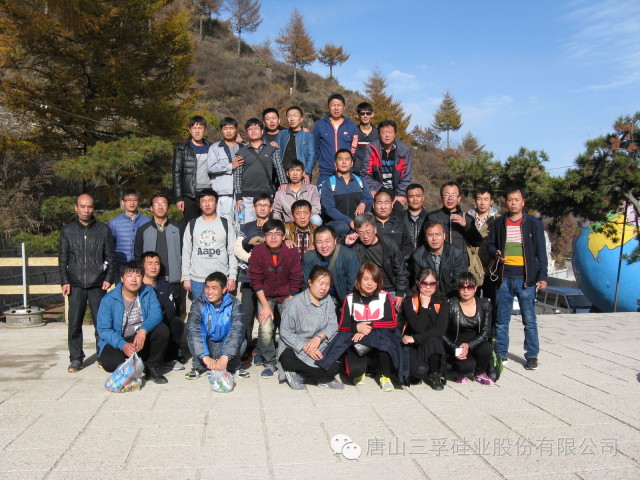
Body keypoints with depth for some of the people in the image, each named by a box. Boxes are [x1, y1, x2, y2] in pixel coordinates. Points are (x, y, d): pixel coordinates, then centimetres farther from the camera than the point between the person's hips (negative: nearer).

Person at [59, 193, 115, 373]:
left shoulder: (104, 230, 5)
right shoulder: (67, 231, 8)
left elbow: (110, 257, 6)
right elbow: (63, 259, 9)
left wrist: (108, 278, -4)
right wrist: (64, 281, 1)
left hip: (98, 284, -1)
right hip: (76, 284, 1)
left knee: (100, 322, 1)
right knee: (74, 323, 1)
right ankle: (76, 359, 11)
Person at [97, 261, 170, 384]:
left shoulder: (147, 292, -1)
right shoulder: (109, 299, -9)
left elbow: (156, 313, -16)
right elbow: (103, 329, -14)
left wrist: (143, 330, -37)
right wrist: (123, 345, -31)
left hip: (142, 340, 2)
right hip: (117, 343, -2)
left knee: (162, 329, -25)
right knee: (108, 361, -33)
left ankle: (153, 367, -6)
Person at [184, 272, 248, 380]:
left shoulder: (234, 304, -15)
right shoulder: (198, 303, -15)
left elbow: (237, 329, -30)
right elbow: (193, 328, -31)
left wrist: (225, 356, -44)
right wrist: (205, 357, -44)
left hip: (225, 346, 0)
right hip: (205, 347, 0)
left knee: (241, 341, -30)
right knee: (192, 337, -29)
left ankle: (233, 367, 1)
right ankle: (200, 367, -5)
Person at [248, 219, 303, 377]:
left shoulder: (292, 252, -13)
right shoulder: (258, 251, -12)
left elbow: (295, 282, -8)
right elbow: (256, 281, -9)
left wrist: (289, 307, -12)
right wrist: (265, 306, -13)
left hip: (286, 296, 0)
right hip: (265, 295, 0)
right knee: (265, 330, -18)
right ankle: (269, 363, 5)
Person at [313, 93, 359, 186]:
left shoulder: (352, 126, 8)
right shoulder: (319, 125, 6)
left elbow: (355, 149, 10)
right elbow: (314, 147, 11)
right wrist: (321, 161, 4)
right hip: (326, 174, -1)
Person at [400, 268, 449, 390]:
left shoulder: (442, 302, -2)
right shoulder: (409, 302, -8)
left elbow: (440, 329, -17)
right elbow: (419, 328, -21)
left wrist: (415, 338, -21)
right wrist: (424, 306, -18)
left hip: (434, 346, 2)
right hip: (413, 347, -1)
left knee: (432, 340, -33)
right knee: (421, 370, -30)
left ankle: (435, 376, -12)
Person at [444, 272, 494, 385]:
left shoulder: (484, 304, -2)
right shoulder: (451, 305, -10)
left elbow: (486, 332, -6)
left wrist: (469, 345, -20)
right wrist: (455, 349, -21)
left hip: (475, 344, 3)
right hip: (456, 347, -3)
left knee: (486, 348, -30)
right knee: (468, 365, -31)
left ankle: (480, 374, 2)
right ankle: (459, 373, 8)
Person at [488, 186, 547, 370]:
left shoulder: (534, 223, 3)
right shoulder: (498, 223, 9)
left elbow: (541, 252, 3)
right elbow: (491, 244, 17)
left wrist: (542, 276, -3)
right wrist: (496, 253, -7)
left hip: (525, 277, -2)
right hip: (503, 277, 2)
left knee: (529, 319, 2)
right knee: (501, 319, 8)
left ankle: (532, 355, 12)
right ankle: (500, 354, 19)